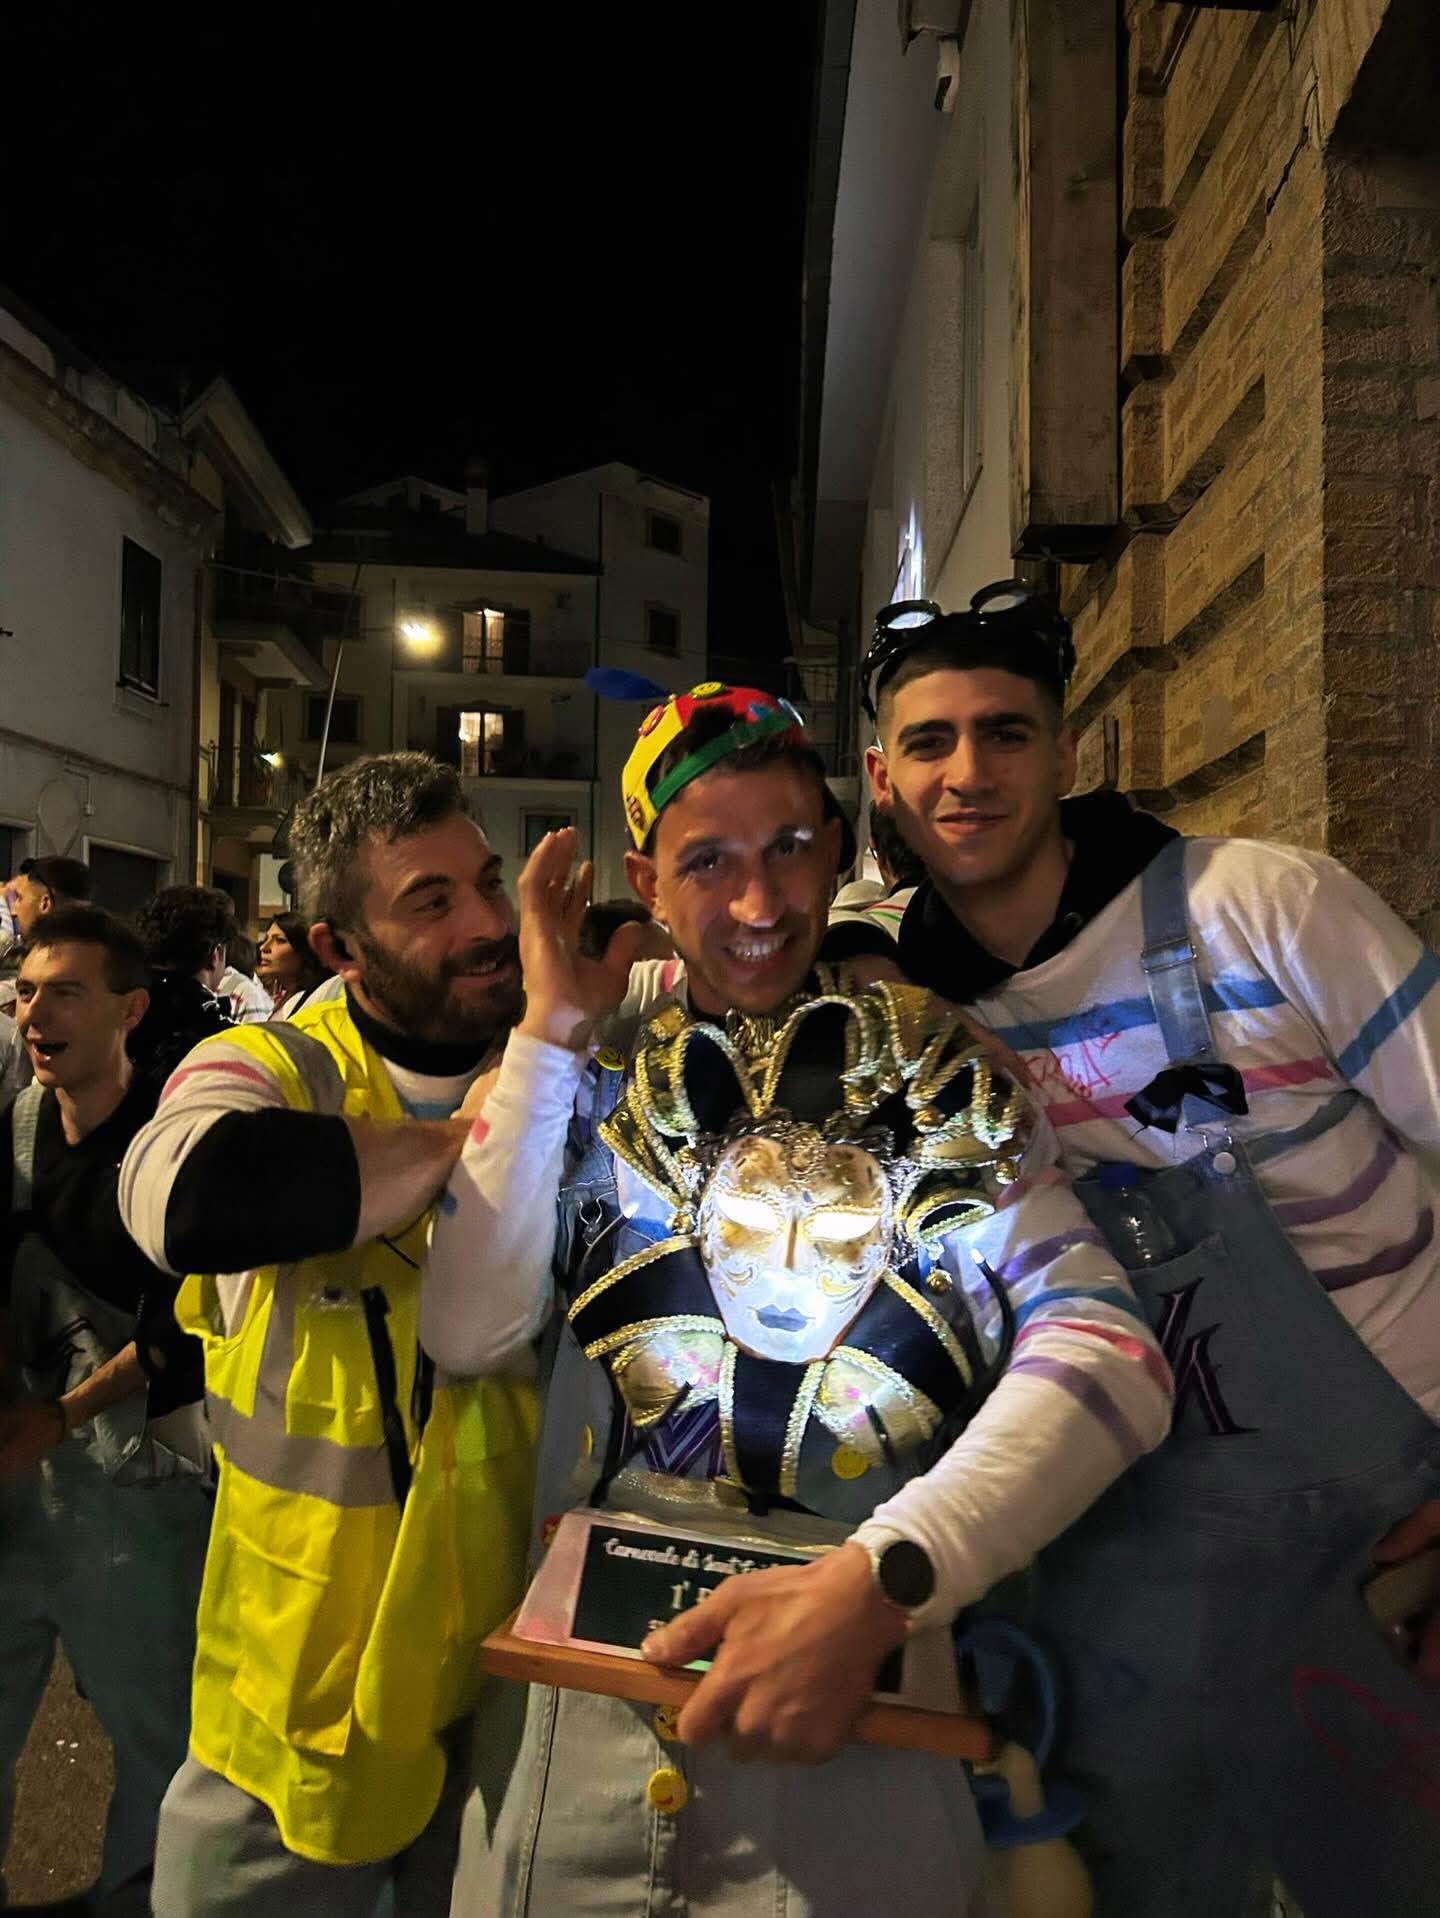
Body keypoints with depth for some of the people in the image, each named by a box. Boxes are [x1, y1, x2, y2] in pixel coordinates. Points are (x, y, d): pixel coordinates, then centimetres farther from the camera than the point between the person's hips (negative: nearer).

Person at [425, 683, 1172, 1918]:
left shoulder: (942, 1078, -3)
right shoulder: (593, 1086, 4)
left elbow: (1113, 1357, -14)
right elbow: (469, 1336, -8)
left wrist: (878, 1580, -27)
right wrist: (549, 1031, -10)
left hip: (860, 1693, -1)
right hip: (578, 1683, 2)